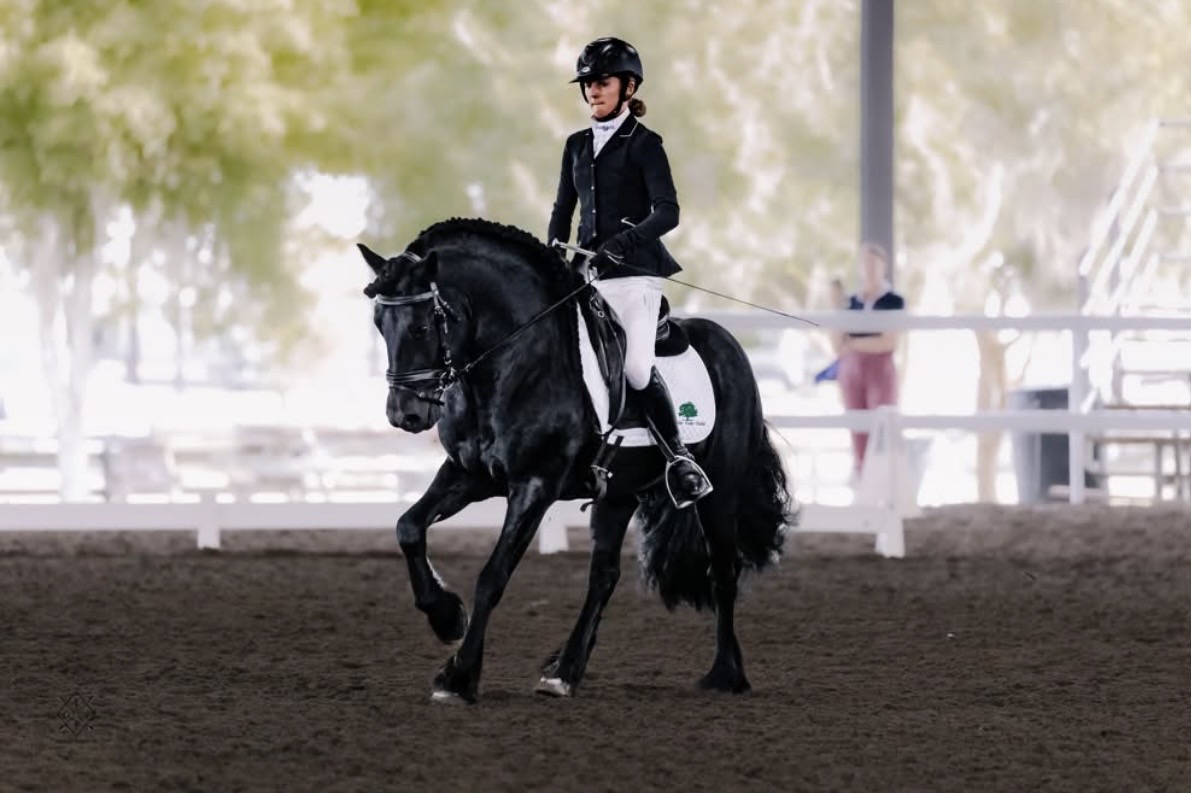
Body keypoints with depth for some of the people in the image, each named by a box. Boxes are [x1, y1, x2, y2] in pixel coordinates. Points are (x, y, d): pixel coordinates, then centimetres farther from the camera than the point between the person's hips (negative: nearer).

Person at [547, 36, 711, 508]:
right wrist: (554, 253, 2)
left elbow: (668, 211, -14)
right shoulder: (578, 146, 14)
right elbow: (564, 209, 19)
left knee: (637, 368, -18)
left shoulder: (644, 145, -5)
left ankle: (680, 460, -9)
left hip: (633, 271, -7)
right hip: (588, 270, 7)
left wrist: (627, 238, -28)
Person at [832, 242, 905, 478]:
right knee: (858, 436, 3)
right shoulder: (853, 302, 11)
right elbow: (839, 346, 7)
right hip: (852, 370, 4)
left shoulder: (893, 301, -2)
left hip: (881, 370, -4)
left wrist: (853, 344, -5)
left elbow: (889, 342, -12)